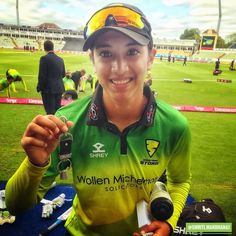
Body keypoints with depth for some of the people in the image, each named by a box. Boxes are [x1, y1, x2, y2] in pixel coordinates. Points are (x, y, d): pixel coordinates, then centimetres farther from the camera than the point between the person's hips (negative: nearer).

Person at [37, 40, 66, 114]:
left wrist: (39, 88, -2)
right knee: (57, 109, 15)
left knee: (50, 111, -1)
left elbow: (42, 75, -13)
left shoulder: (44, 58, -11)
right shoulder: (60, 59, 6)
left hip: (48, 88, -6)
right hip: (59, 88, 6)